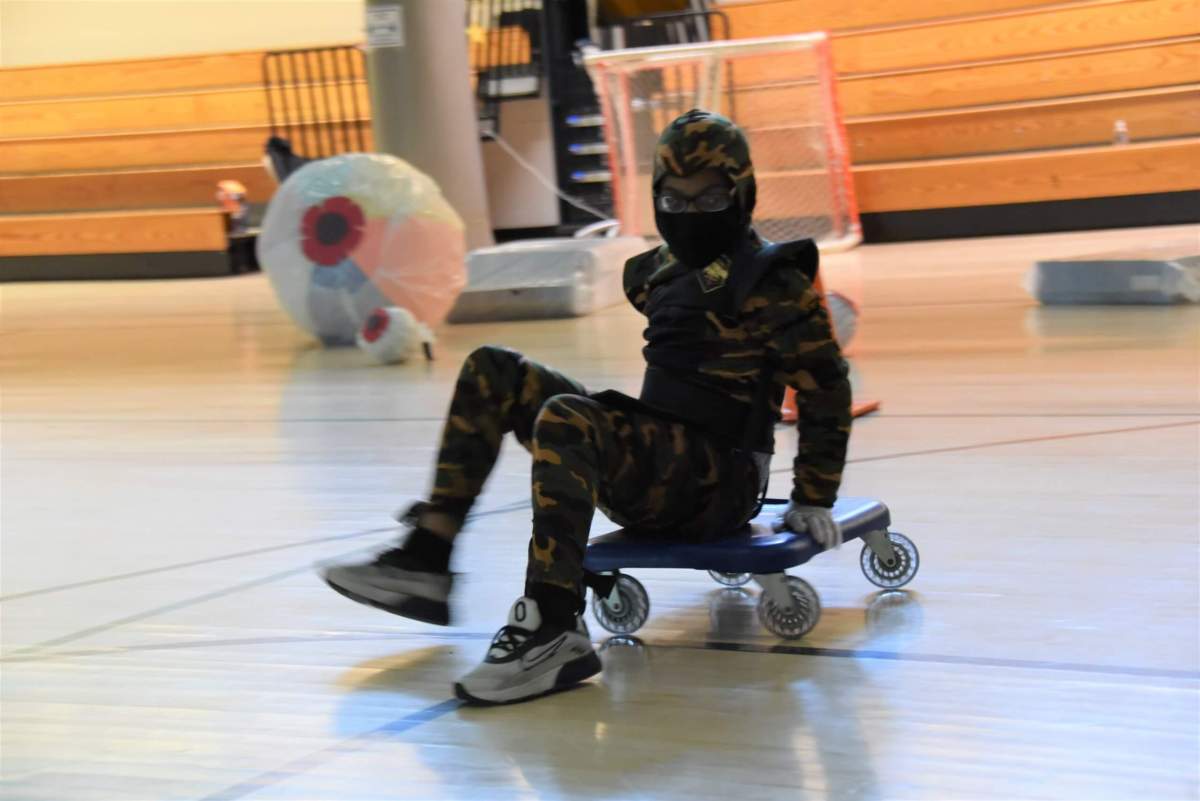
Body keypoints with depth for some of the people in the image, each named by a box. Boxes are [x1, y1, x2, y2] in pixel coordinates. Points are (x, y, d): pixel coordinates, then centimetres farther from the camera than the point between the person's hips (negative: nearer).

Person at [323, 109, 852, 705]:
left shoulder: (771, 283, -7)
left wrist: (814, 499, -6)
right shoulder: (661, 272, 15)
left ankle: (555, 633, -44)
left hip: (718, 483, -8)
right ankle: (424, 563, -6)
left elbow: (825, 387, -6)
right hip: (653, 468, 8)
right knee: (493, 372, 2)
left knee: (565, 417, -35)